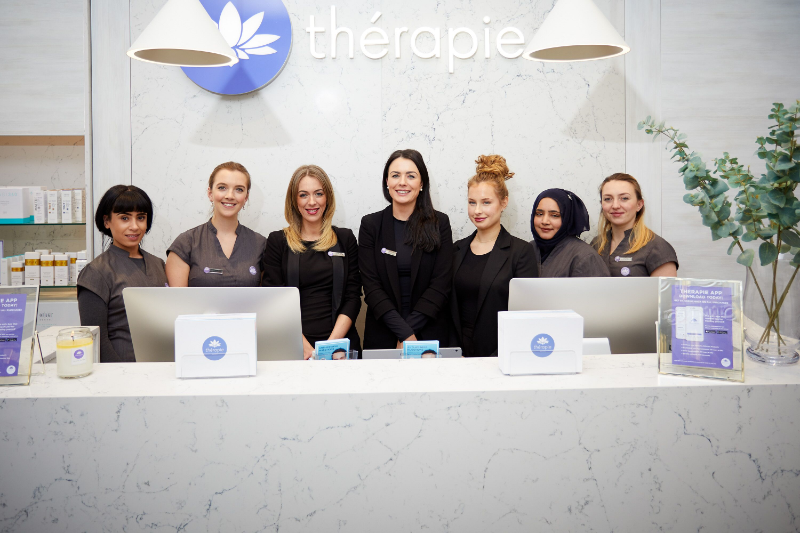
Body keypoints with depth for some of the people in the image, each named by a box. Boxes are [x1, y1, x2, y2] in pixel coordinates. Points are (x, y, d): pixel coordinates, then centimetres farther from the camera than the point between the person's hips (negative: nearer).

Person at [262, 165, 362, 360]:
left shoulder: (345, 239, 12)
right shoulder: (277, 241, 9)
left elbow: (352, 298, 7)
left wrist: (332, 343, -8)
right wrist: (304, 346, -11)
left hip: (340, 340, 1)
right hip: (291, 345, -1)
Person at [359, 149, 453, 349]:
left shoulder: (440, 223, 0)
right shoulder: (370, 225, 1)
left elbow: (441, 284, -6)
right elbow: (371, 286, -6)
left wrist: (410, 327, -15)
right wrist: (404, 332, -16)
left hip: (430, 332, 0)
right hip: (382, 336, 0)